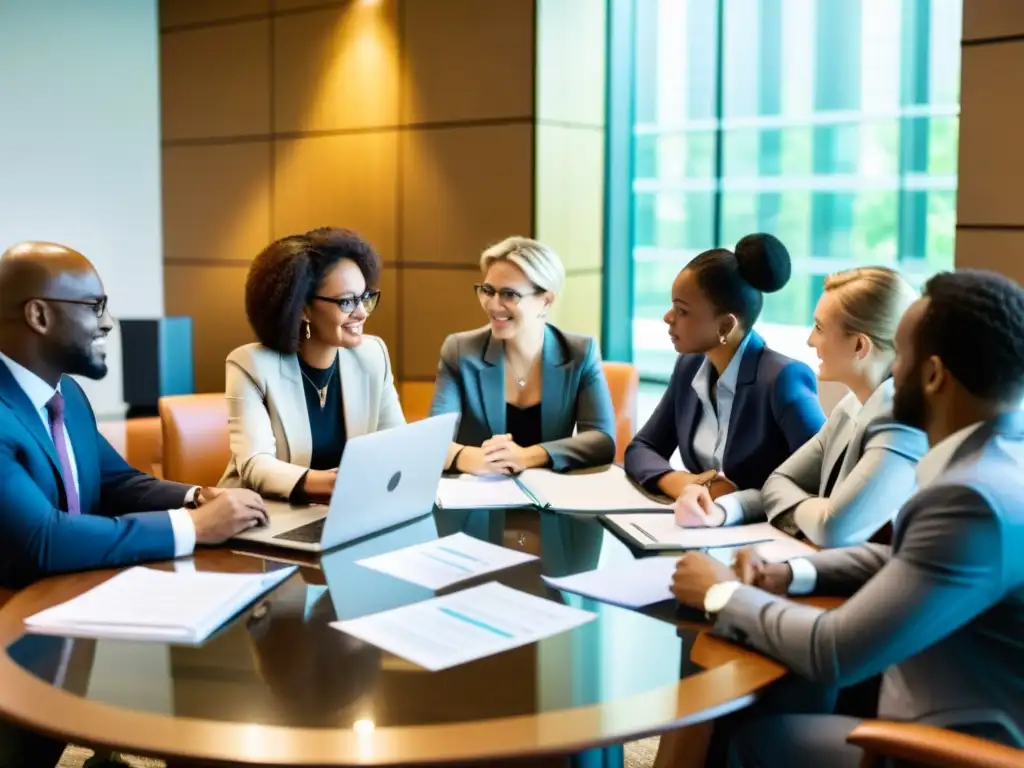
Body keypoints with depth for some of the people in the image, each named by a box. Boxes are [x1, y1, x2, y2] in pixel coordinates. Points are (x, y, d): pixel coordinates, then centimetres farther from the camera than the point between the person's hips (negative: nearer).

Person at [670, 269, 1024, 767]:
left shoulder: (977, 499, -29)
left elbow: (832, 653, -27)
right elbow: (901, 558, 16)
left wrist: (722, 593, -11)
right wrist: (793, 573, 1)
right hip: (965, 714, 8)